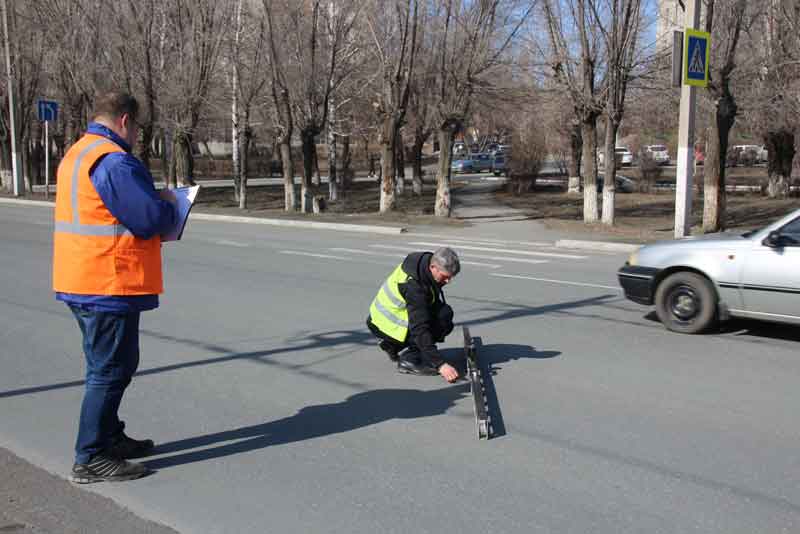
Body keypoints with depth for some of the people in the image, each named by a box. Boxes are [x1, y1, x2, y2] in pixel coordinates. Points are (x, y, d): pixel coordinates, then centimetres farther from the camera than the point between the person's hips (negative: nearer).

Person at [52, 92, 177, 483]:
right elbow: (150, 219, -22)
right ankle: (90, 459, 4)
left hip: (81, 282, 10)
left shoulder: (77, 154, 15)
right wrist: (167, 203, 0)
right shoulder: (114, 160, -18)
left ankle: (109, 437, 33)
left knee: (107, 366, 21)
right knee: (110, 370, -3)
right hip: (110, 285, -10)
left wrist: (155, 205, 14)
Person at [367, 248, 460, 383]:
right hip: (386, 325, -9)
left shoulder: (425, 261, -7)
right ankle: (408, 359, -12)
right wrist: (440, 364, -39)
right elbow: (420, 329, -36)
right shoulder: (413, 285, -33)